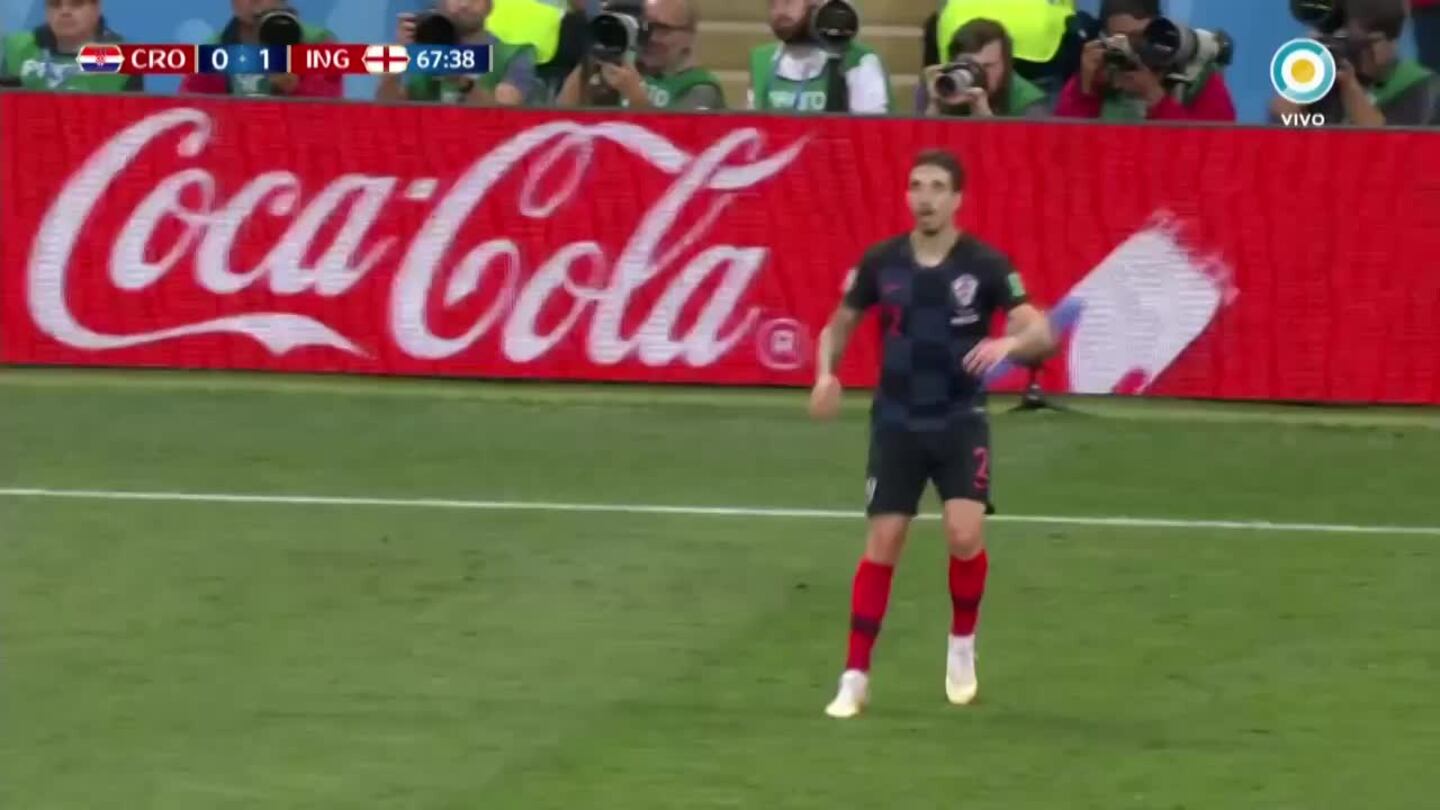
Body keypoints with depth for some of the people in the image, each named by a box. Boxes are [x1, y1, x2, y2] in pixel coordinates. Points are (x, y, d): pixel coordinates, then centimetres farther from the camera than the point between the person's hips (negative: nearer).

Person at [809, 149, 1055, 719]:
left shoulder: (985, 264, -9)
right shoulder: (881, 262, -3)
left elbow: (1042, 333, -14)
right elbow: (840, 324, 11)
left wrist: (1010, 342, -37)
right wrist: (826, 374, -9)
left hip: (960, 421, -1)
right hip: (897, 422, 2)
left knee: (964, 535, -17)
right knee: (882, 543, -3)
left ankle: (961, 648, 11)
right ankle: (855, 678, 4)